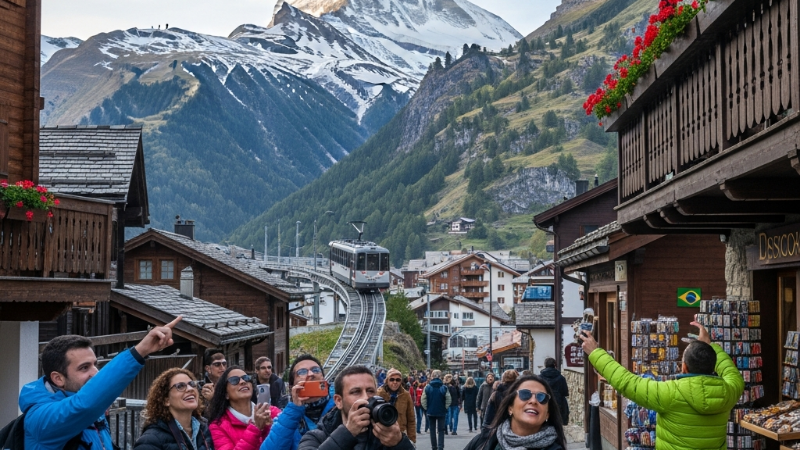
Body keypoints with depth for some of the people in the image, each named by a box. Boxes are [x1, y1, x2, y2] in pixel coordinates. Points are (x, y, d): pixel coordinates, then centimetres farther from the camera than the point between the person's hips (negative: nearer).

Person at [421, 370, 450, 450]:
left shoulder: (427, 387, -7)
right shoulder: (444, 388, -10)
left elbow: (423, 401, -7)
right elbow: (448, 400, -10)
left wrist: (426, 408, 6)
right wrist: (445, 408, 4)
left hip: (431, 411, 1)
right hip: (441, 412, -1)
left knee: (432, 430, 14)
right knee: (441, 430, 6)